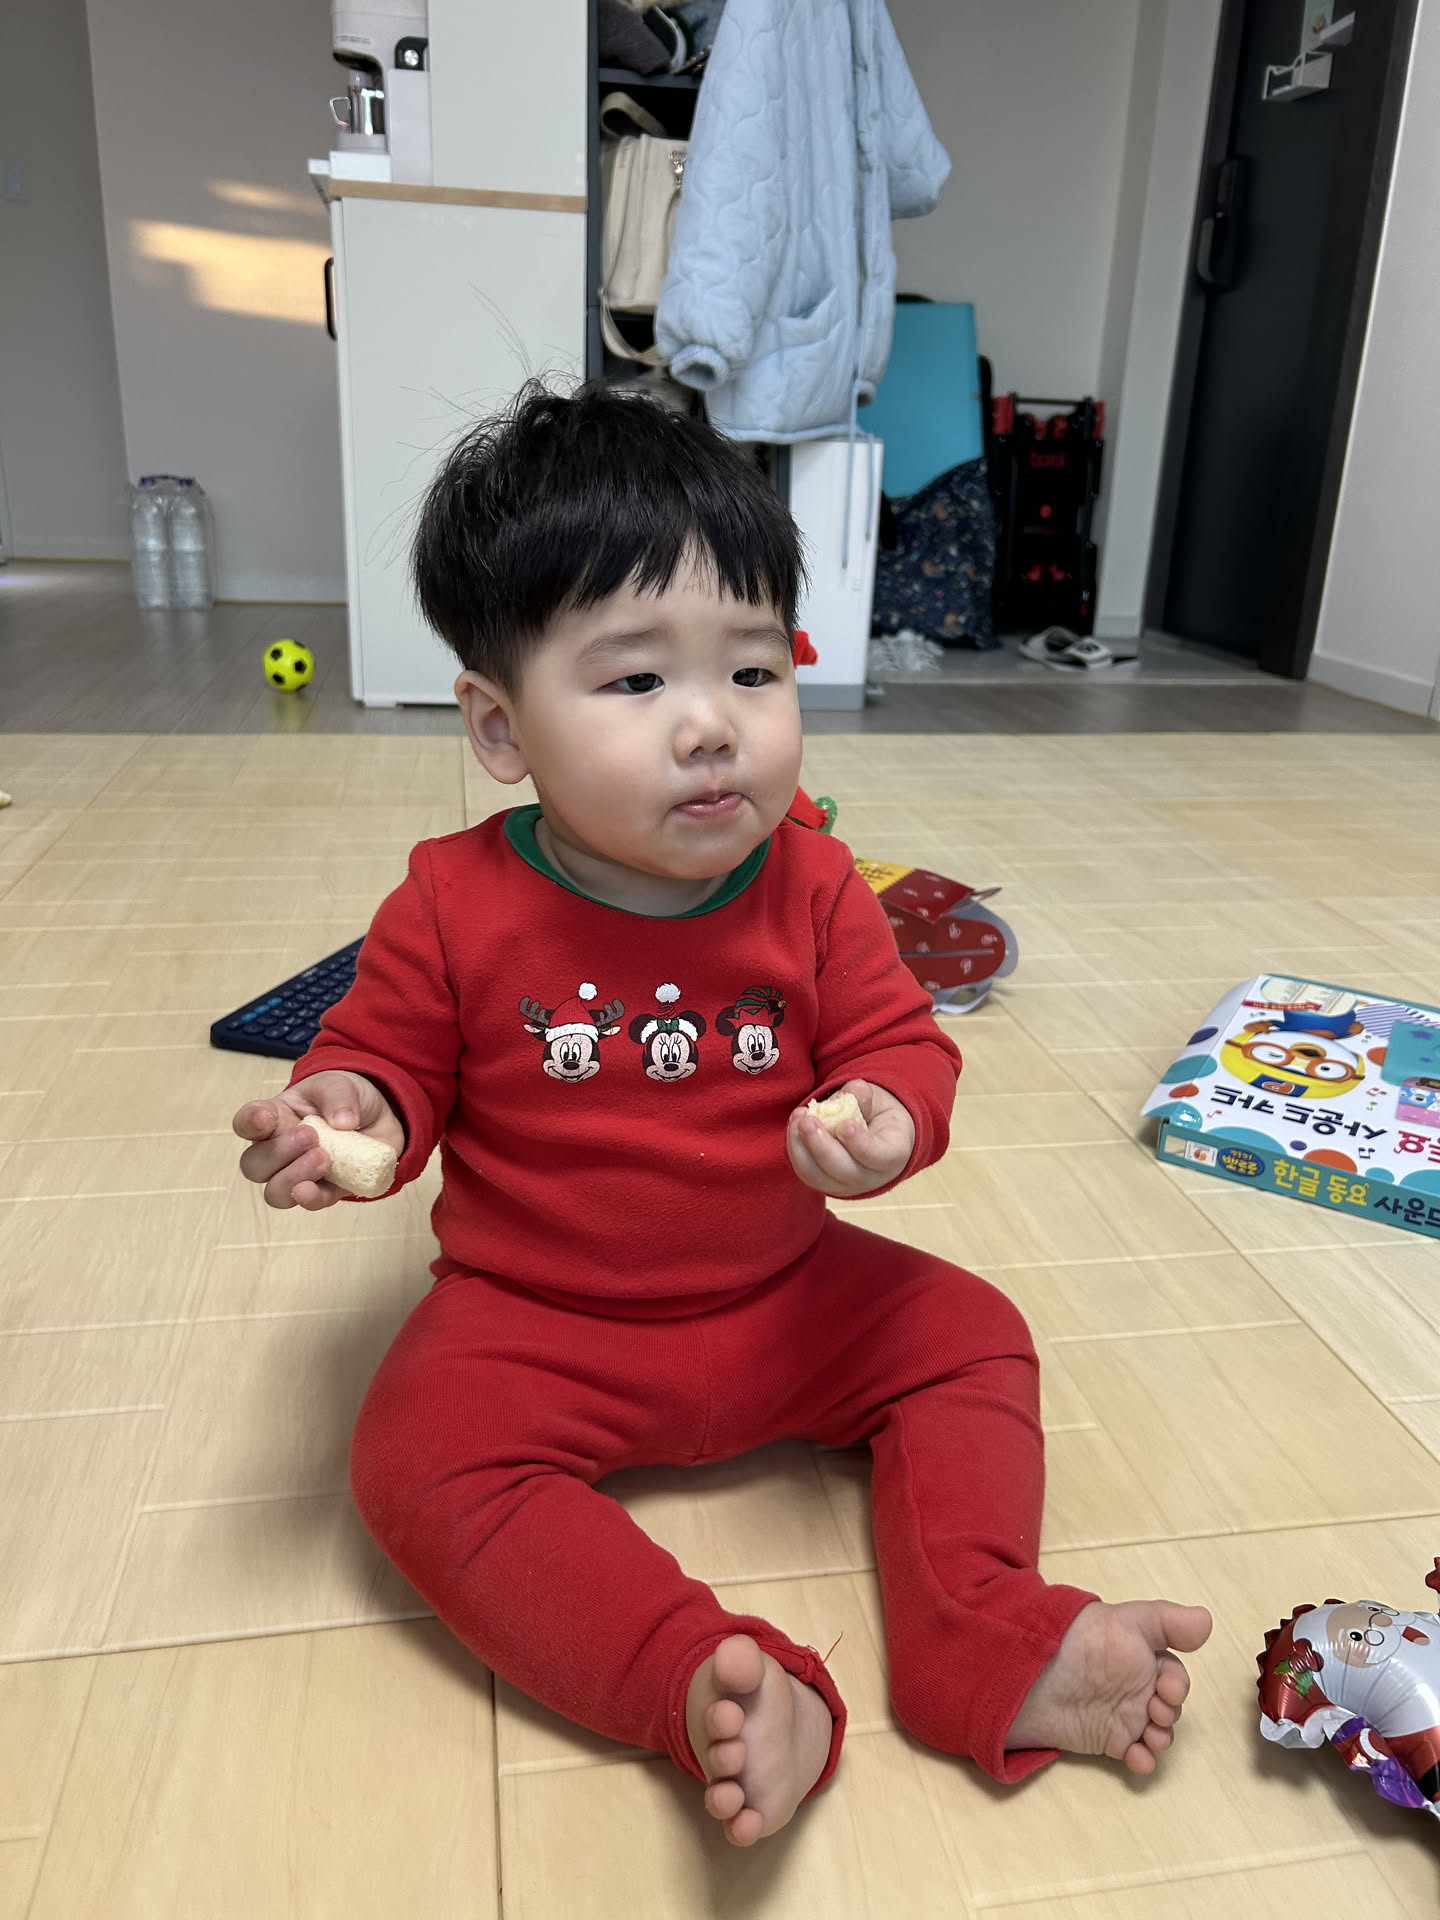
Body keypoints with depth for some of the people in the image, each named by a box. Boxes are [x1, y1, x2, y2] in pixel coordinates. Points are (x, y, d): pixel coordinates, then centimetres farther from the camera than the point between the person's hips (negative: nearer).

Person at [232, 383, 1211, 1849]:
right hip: (535, 1318, -2)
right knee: (420, 1455, -26)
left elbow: (898, 1041, -4)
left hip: (786, 1297, 3)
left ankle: (984, 1638, -6)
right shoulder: (454, 909, -14)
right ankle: (711, 1688, -31)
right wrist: (350, 1112, -25)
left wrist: (887, 1119, -28)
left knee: (969, 1336, -6)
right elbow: (390, 1055, -2)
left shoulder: (813, 890, -10)